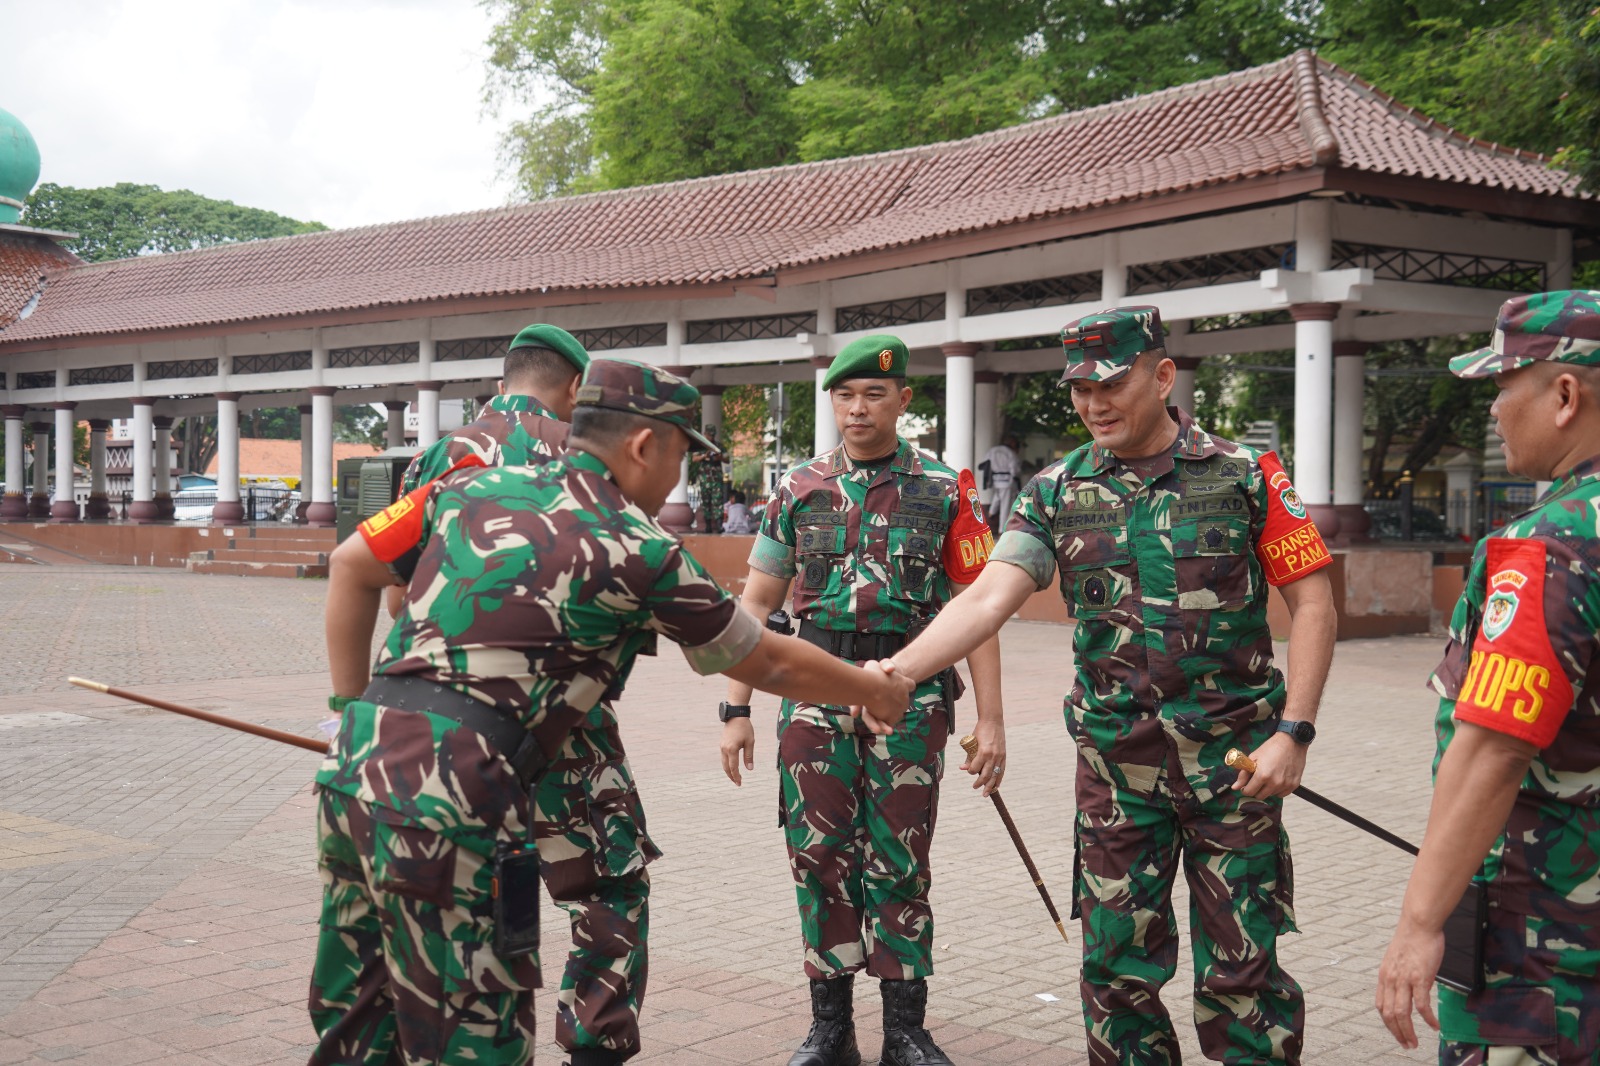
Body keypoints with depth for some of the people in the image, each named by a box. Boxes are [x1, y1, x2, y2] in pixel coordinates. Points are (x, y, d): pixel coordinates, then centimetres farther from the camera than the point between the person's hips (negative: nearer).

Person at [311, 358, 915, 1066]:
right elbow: (768, 664, 10)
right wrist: (873, 690, 26)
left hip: (356, 759, 7)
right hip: (441, 790, -7)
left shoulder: (475, 486, 13)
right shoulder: (641, 550, -1)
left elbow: (350, 566, 17)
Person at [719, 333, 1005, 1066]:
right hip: (816, 695, 2)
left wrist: (990, 720, -6)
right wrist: (736, 711, 4)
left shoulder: (946, 491, 1)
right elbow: (757, 603, 9)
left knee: (899, 864, 4)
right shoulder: (799, 491, 7)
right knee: (820, 857, 4)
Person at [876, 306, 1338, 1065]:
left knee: (1241, 970, 5)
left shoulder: (1246, 477, -3)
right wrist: (895, 671, -24)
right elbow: (988, 598, -9)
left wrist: (1293, 732, -11)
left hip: (1236, 761, -2)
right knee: (1117, 969, 10)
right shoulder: (1057, 493, 2)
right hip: (1116, 765, 2)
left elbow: (1312, 603, -2)